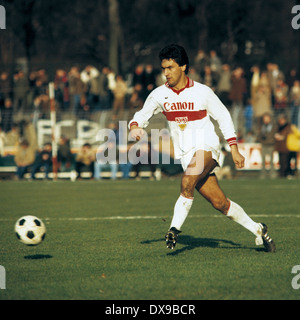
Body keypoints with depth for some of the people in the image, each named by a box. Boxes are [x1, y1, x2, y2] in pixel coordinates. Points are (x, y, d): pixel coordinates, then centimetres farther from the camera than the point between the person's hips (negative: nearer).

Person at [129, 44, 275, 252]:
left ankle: (174, 229, -24)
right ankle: (258, 230, 14)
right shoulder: (159, 95, 4)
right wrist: (135, 127, -12)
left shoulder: (203, 92, -3)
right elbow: (142, 115, 12)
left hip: (207, 147, -3)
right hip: (186, 155, 3)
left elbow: (223, 117, 6)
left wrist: (234, 149, 2)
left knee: (187, 183, -31)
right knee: (219, 203, 0)